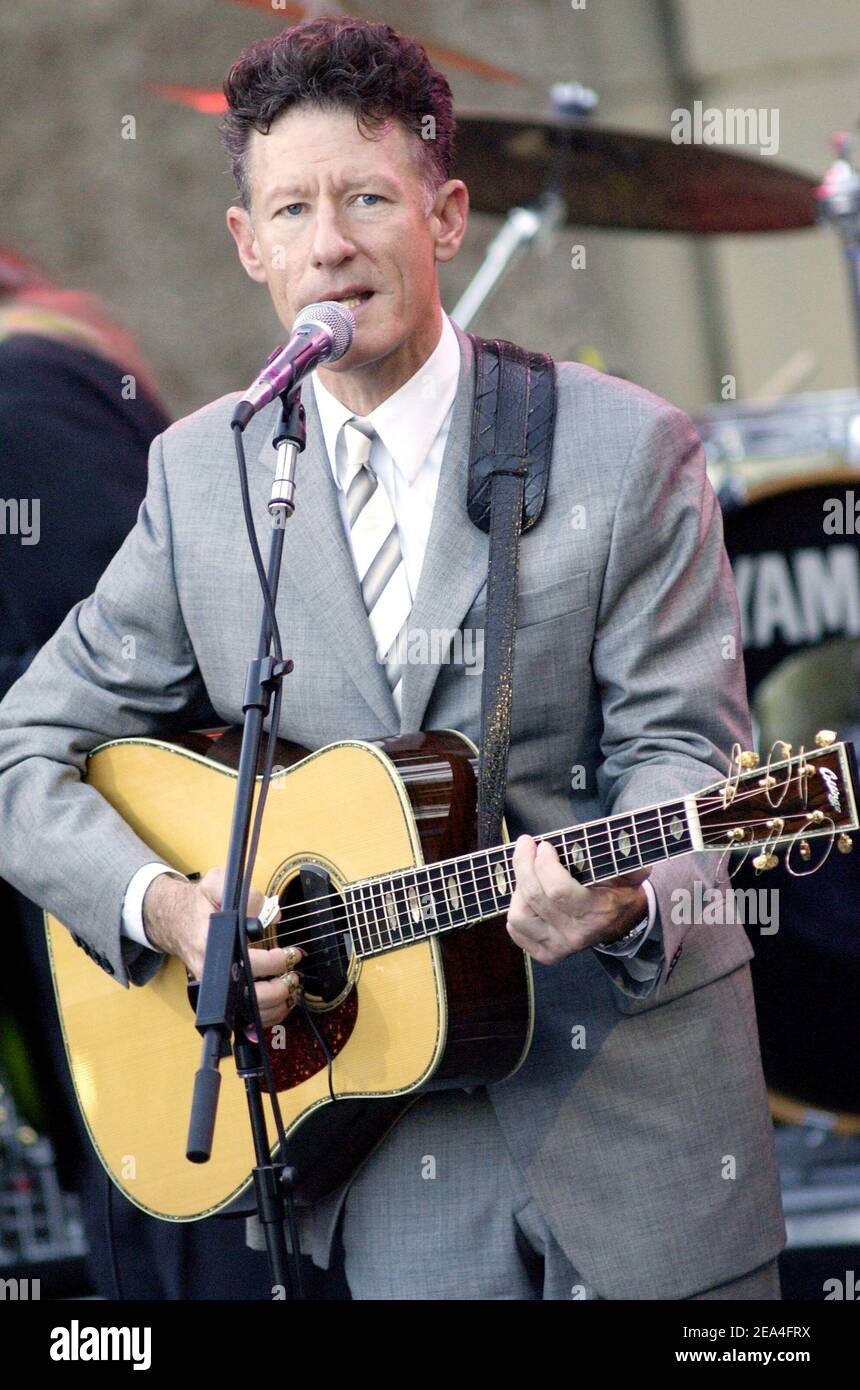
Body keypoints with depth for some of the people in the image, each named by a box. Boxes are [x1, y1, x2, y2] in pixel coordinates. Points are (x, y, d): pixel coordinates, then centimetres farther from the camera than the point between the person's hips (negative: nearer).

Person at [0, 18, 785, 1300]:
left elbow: (678, 743, -8)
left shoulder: (625, 450, -5)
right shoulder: (203, 474, 3)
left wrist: (625, 895, -30)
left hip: (628, 1091, -1)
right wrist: (162, 905, -13)